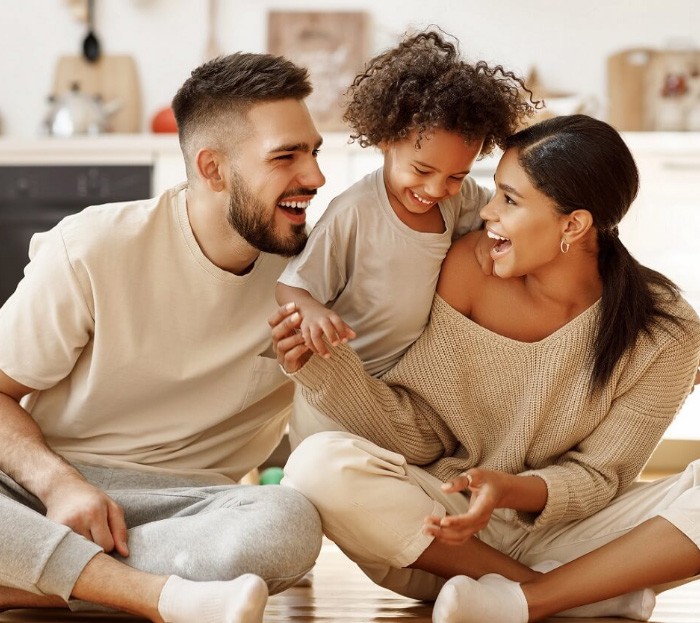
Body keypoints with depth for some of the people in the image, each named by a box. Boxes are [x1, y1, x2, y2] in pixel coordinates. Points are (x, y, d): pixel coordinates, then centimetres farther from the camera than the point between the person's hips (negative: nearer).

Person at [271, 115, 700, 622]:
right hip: (443, 529, 2)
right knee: (319, 464, -29)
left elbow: (596, 476, -6)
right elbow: (417, 436, -5)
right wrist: (322, 366, -21)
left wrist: (511, 490, -27)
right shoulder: (470, 267, -9)